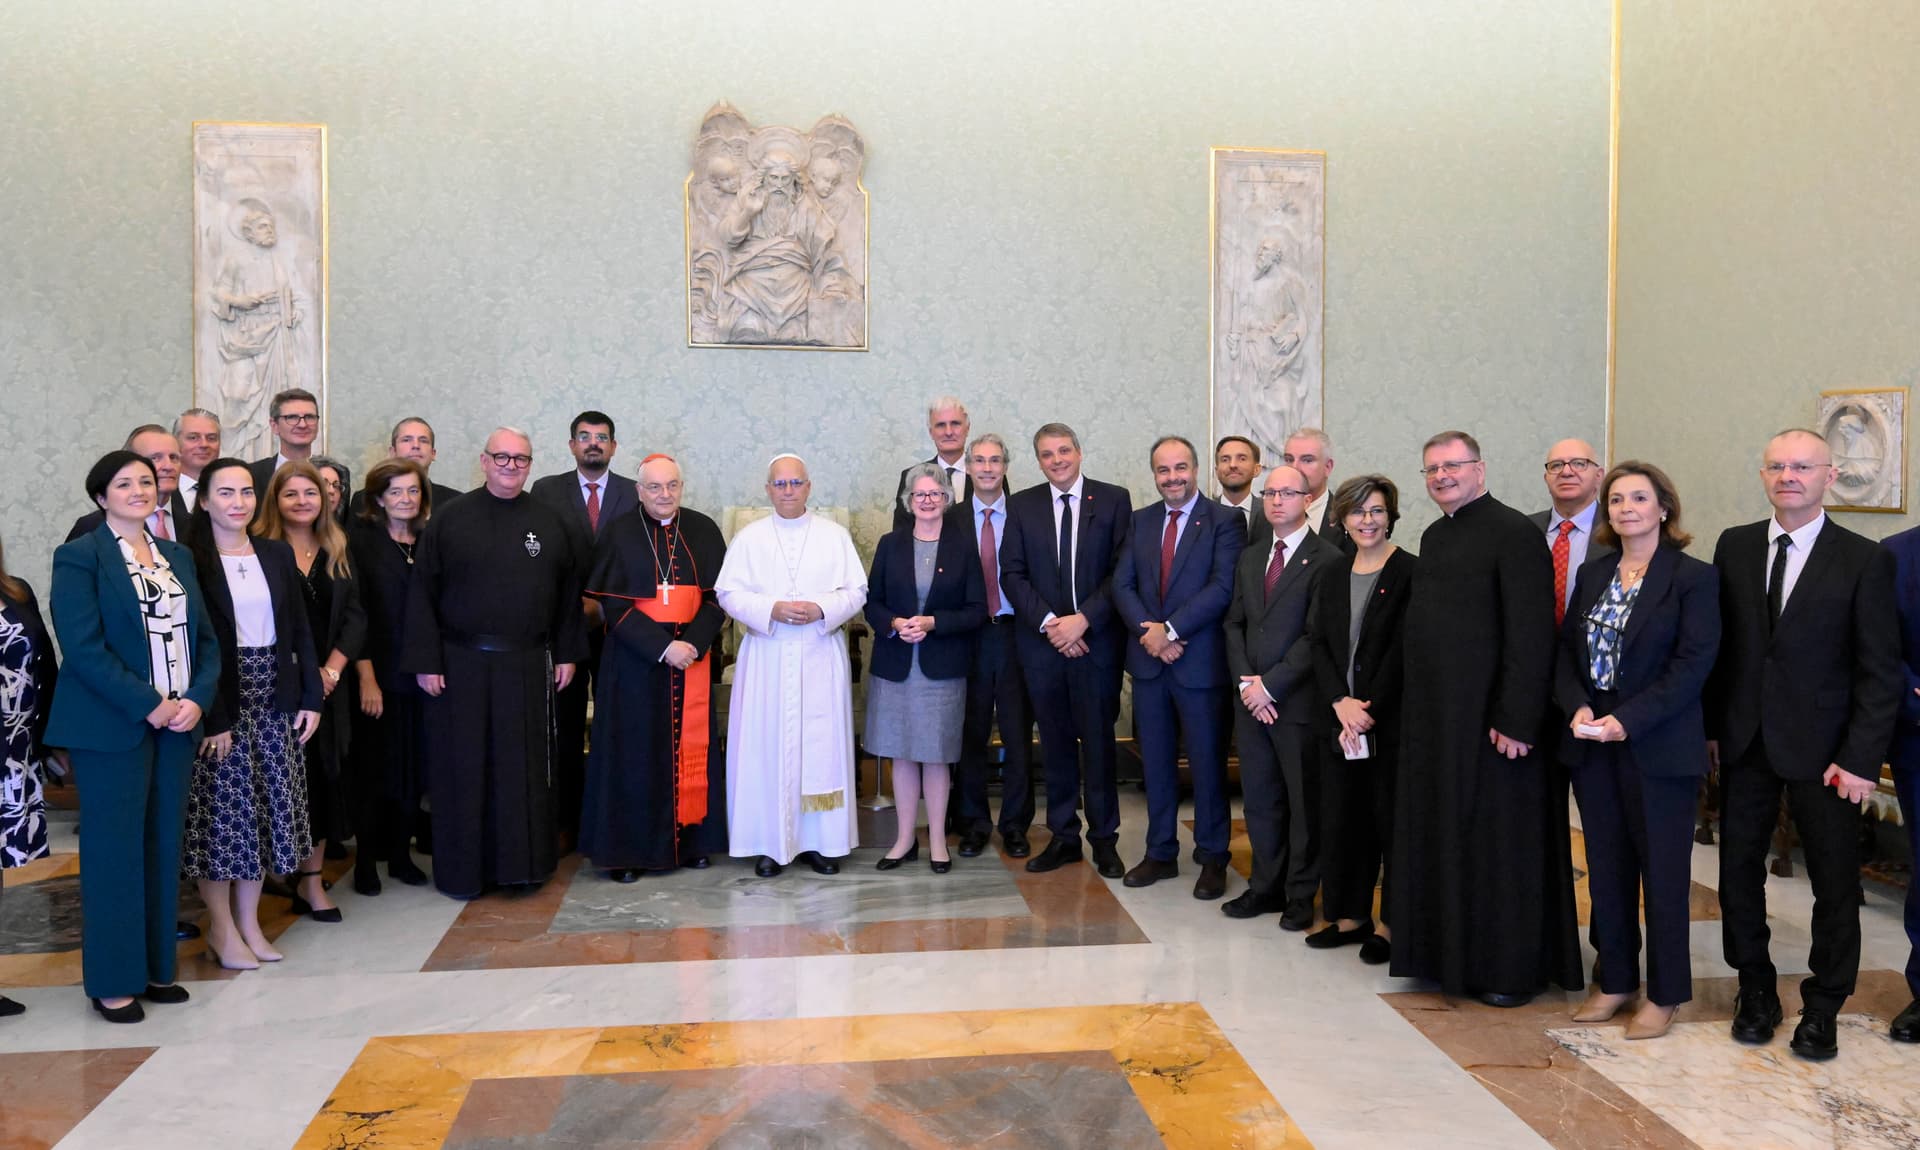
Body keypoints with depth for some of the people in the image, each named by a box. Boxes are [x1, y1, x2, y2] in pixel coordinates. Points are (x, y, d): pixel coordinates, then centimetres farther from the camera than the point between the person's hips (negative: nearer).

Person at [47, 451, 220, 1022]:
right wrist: (148, 705, -17)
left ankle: (156, 966, 21)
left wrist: (197, 698, -5)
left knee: (163, 847, 10)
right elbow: (83, 647, -14)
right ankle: (113, 981, 13)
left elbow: (205, 637, 11)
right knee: (115, 850, 1)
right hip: (113, 726, -5)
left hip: (177, 722, 5)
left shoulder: (178, 556, 13)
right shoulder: (79, 557, -5)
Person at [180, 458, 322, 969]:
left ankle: (249, 921, 20)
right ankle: (221, 926, 15)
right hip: (219, 701, -5)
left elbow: (299, 629, 9)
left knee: (266, 805, 8)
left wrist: (311, 696, 3)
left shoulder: (277, 554, 8)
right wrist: (211, 716, -16)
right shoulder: (191, 560, -7)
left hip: (273, 698, 5)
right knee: (222, 806, 1)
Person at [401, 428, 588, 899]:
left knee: (524, 768, 7)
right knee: (464, 768, 5)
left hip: (528, 666, 2)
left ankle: (523, 862, 19)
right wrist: (425, 662, -7)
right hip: (462, 665, -1)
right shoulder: (449, 520, -1)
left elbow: (569, 592, 9)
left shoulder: (550, 523, 5)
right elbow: (422, 593, -2)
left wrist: (567, 654, 5)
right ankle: (462, 869, 17)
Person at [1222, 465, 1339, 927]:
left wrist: (1270, 685, -14)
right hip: (1251, 699, 6)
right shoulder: (1249, 559, 14)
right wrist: (1245, 680, -3)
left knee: (1304, 801, 5)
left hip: (1298, 702, -6)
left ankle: (1300, 896, 17)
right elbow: (1235, 624, 12)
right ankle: (1265, 886, 24)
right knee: (1259, 799, 12)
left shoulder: (1327, 560, -9)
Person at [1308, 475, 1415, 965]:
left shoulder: (1409, 572, -7)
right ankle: (1350, 915, 23)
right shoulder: (1333, 574, 11)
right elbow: (1320, 644, 6)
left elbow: (1403, 649, -12)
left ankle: (1390, 924, 14)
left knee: (1391, 819, 3)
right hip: (1341, 719, 6)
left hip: (1392, 720, -5)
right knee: (1341, 817, 10)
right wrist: (1341, 702, -8)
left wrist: (1369, 710, -14)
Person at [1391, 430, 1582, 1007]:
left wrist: (1516, 720, -21)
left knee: (1500, 840, 2)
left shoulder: (1513, 532, -11)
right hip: (1433, 720, 8)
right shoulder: (1434, 537, 14)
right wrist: (1415, 709, 12)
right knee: (1441, 837, 12)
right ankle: (1449, 952, 24)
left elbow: (1531, 635, -17)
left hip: (1489, 719, -8)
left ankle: (1514, 968, 15)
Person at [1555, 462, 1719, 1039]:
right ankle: (1614, 980, 23)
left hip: (1658, 748, -5)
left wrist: (1628, 720, -18)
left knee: (1663, 872, 5)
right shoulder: (1592, 573, 11)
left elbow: (1693, 663, -12)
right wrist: (1577, 707, -9)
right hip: (1592, 744, 5)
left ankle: (1664, 993, 18)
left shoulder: (1693, 577, -6)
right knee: (1606, 869, 11)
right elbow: (1566, 648, 9)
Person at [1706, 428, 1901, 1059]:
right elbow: (1718, 644, 7)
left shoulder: (1865, 559, -6)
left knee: (1835, 883, 7)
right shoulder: (1734, 546, 4)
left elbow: (1880, 670, -7)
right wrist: (1711, 726, 2)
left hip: (1823, 748, -3)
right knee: (1738, 870, 10)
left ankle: (1822, 1008, 24)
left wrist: (1861, 759, -13)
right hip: (1745, 744, 3)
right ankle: (1756, 991, 28)